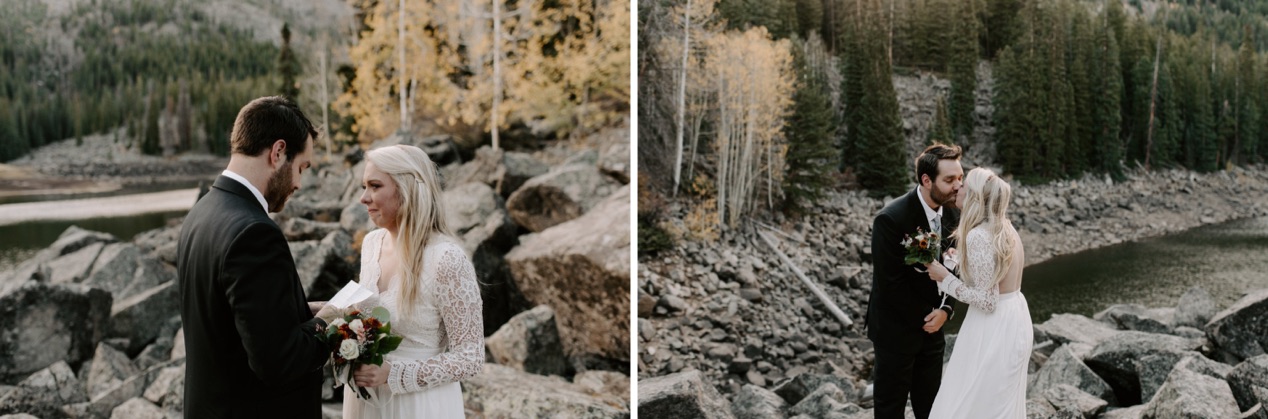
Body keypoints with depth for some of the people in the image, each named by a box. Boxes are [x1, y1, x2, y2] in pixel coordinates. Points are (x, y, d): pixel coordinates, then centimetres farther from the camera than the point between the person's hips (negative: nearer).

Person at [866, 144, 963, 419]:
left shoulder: (952, 214, -3)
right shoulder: (891, 219, -24)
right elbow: (890, 283, -21)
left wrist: (945, 310, -10)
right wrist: (926, 316, -12)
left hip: (932, 326, 6)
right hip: (896, 328, -6)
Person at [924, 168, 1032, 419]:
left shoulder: (978, 236, -23)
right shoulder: (1004, 228, 5)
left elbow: (987, 301, -23)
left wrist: (945, 278, -14)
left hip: (994, 330, -10)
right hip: (1013, 321, 10)